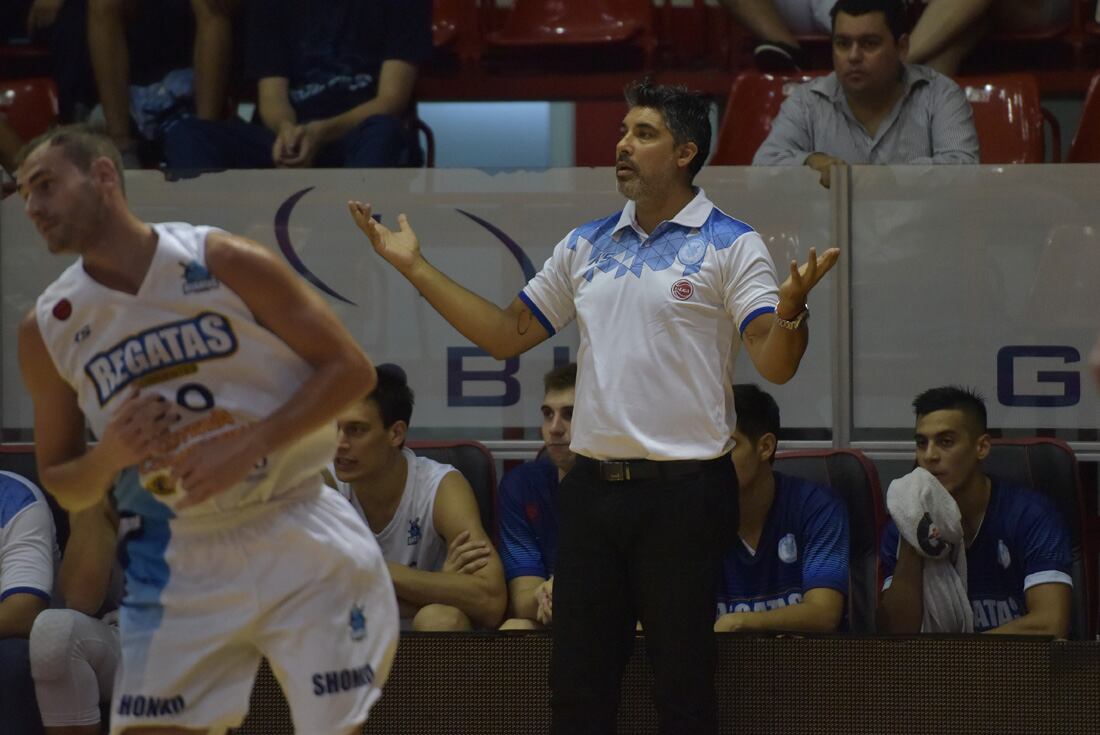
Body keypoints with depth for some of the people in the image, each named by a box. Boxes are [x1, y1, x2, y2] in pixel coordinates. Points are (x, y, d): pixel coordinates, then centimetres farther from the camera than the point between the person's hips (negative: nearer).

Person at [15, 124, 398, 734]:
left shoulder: (225, 264, -8)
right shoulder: (48, 329, 3)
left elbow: (351, 369, -6)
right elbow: (61, 485, 12)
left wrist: (250, 446, -18)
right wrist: (109, 457, -11)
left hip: (299, 541, -3)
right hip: (181, 562, 3)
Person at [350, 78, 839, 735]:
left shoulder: (731, 245, -4)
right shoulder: (586, 247, 13)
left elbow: (776, 364, -13)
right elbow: (507, 334, 19)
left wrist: (792, 304, -35)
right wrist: (416, 267, 14)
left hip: (683, 489, -6)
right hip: (593, 484, 6)